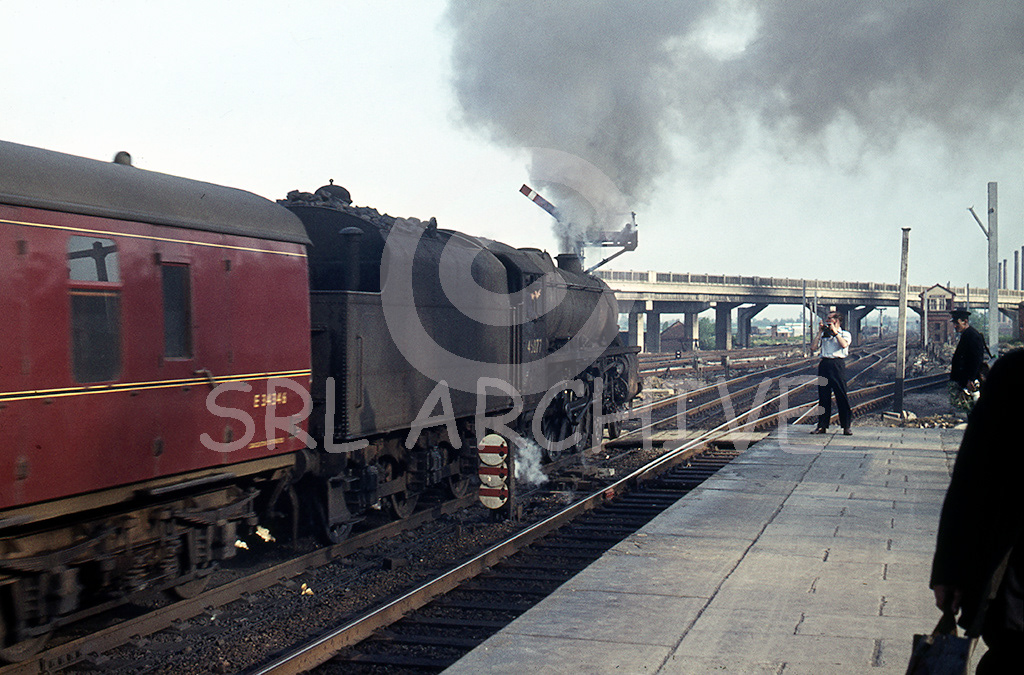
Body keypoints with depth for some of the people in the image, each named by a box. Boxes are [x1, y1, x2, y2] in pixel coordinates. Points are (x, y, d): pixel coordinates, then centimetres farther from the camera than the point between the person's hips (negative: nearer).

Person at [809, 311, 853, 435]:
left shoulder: (845, 334, 8)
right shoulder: (823, 335, 16)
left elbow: (844, 345, -14)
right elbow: (813, 347, 3)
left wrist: (834, 331, -8)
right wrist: (820, 332, 3)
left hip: (837, 364, -3)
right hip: (824, 364, 3)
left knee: (842, 396, -6)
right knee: (823, 396, 4)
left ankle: (846, 426, 0)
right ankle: (822, 426, 10)